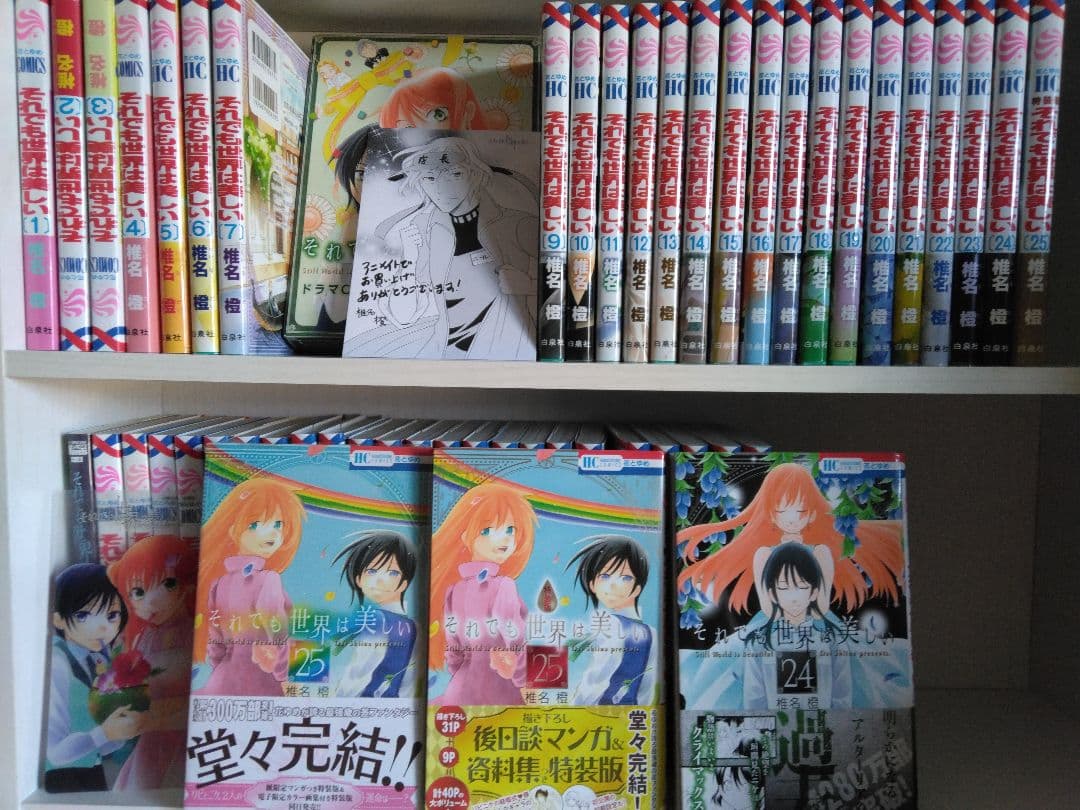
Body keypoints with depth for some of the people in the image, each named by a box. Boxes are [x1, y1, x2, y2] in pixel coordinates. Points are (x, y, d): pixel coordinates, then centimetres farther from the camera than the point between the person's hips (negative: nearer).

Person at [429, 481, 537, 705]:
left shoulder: (454, 588, 3)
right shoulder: (503, 586, -16)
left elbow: (452, 642, 8)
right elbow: (515, 639, -19)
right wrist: (531, 685, -9)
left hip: (461, 688, 6)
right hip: (499, 690, -6)